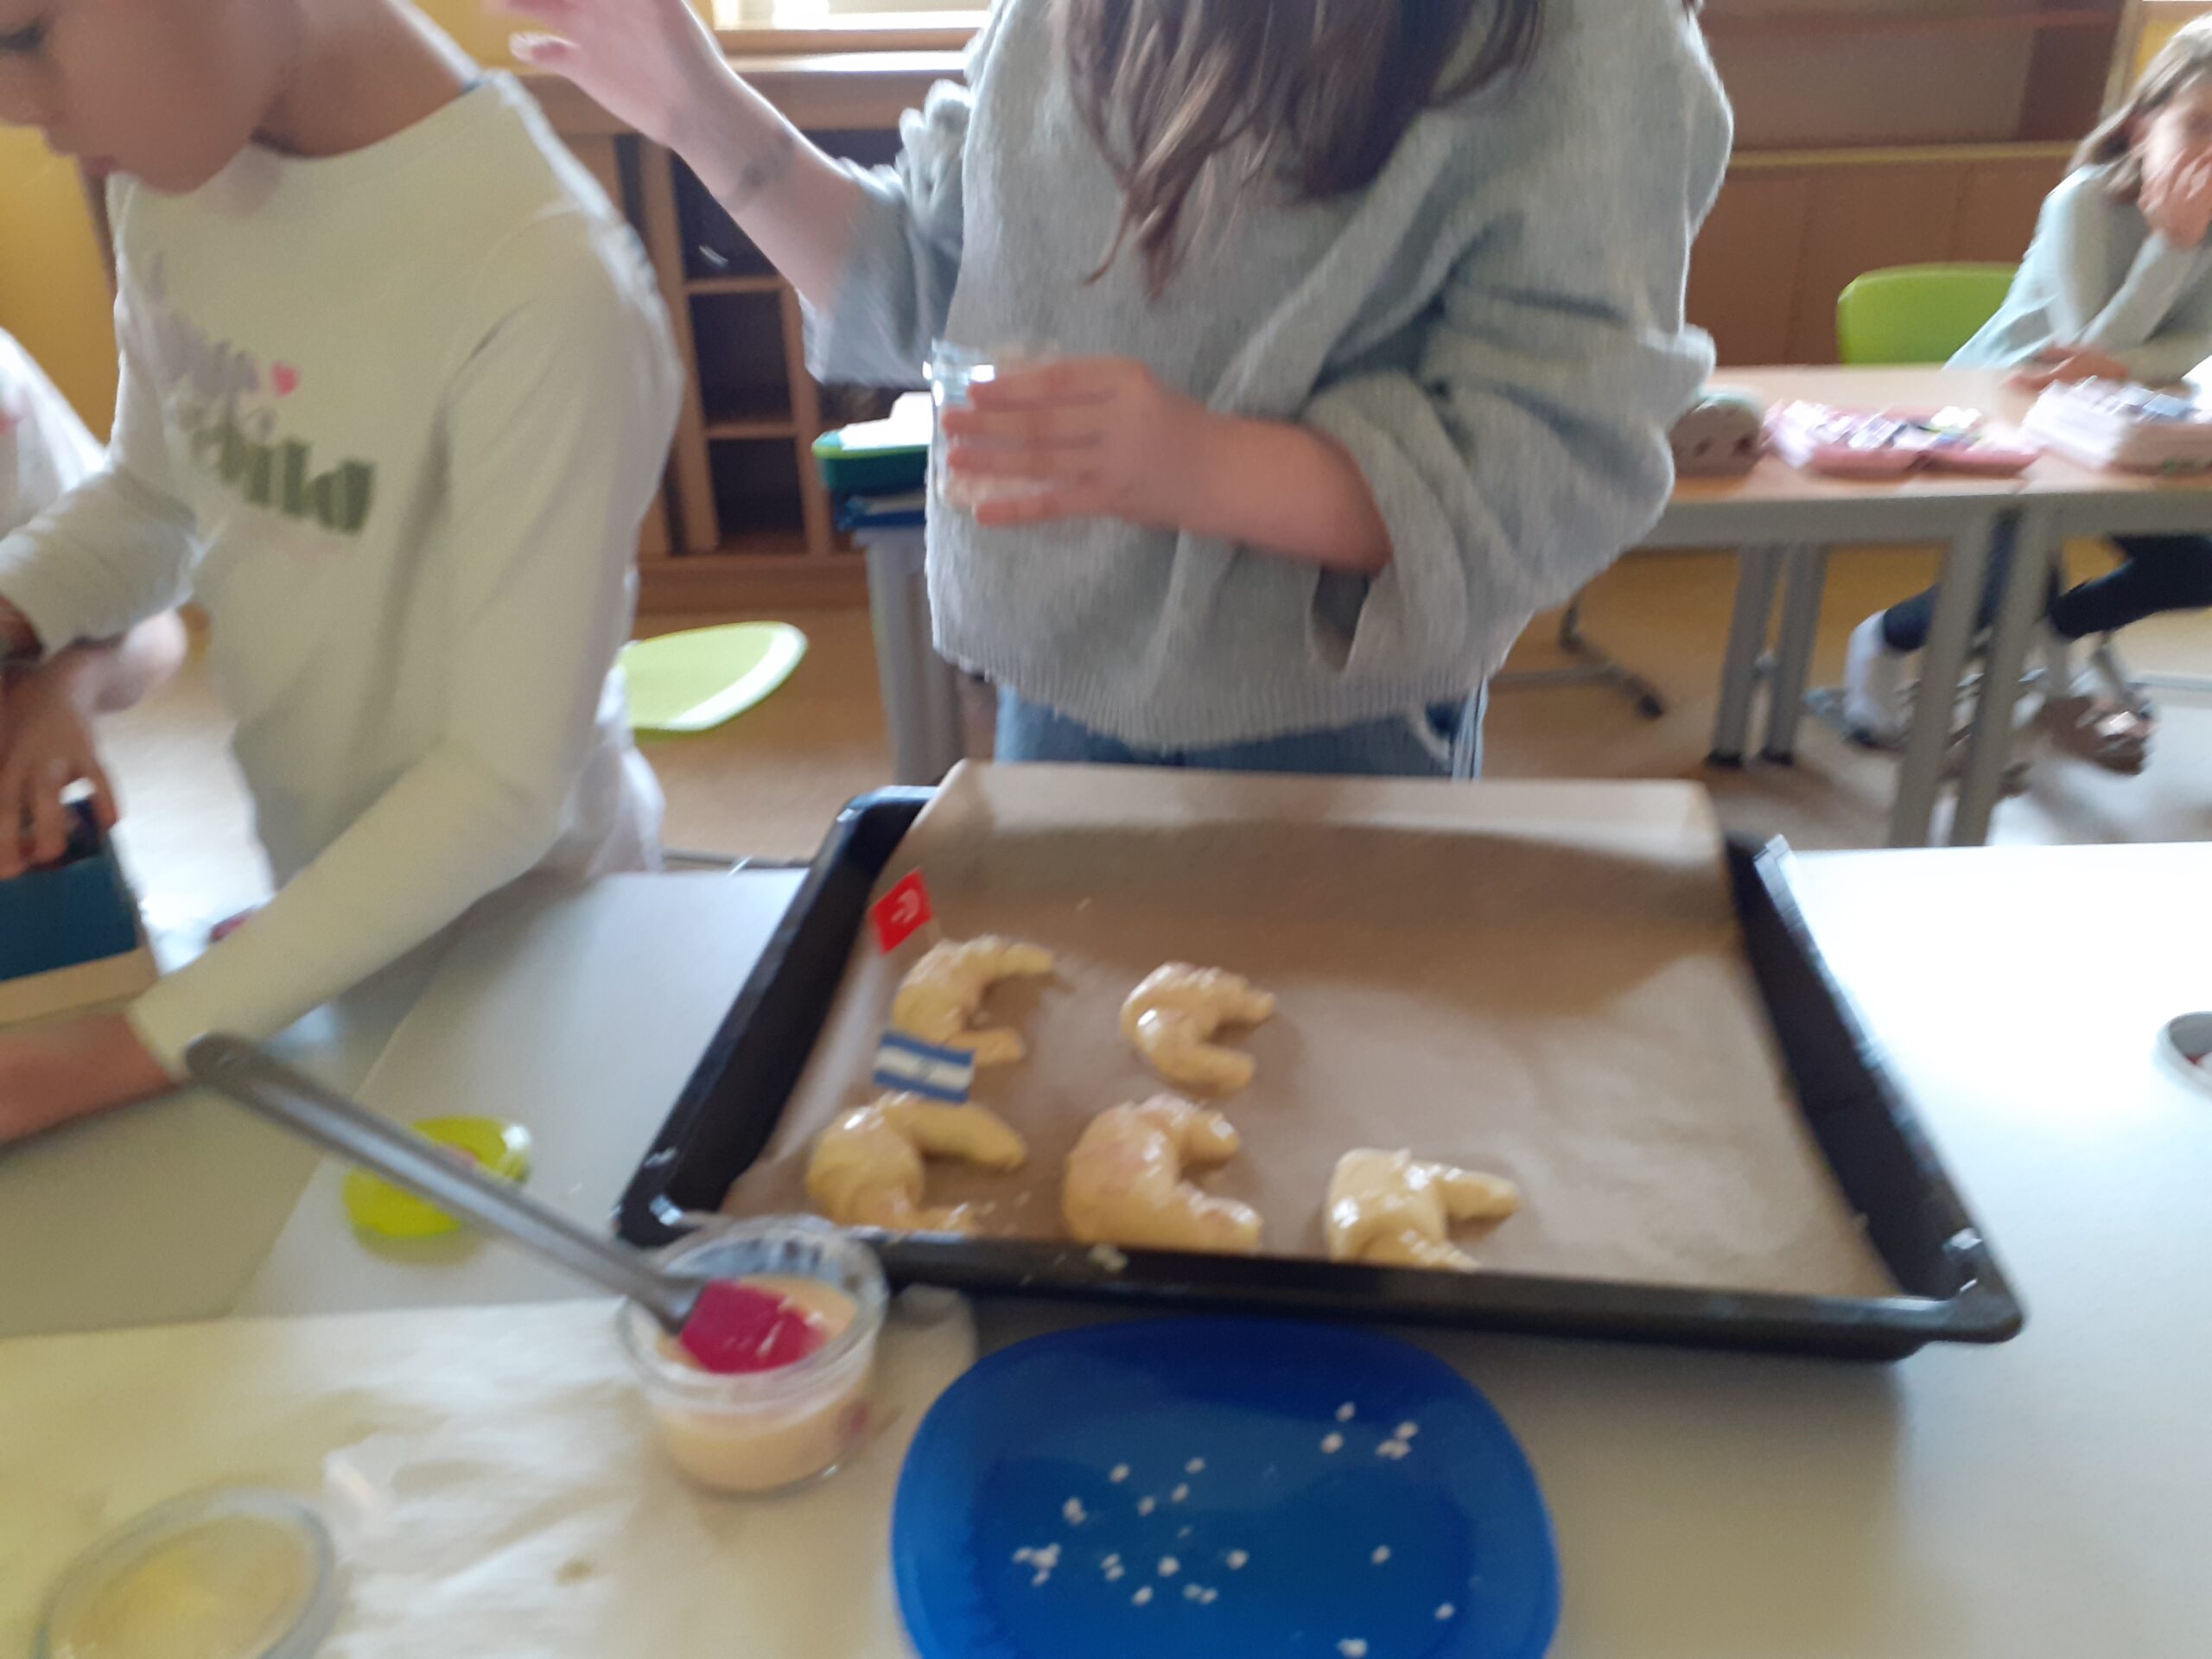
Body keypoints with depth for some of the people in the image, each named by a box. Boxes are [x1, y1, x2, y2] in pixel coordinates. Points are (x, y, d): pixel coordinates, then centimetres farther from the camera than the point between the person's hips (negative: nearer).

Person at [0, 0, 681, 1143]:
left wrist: (144, 1046, -22)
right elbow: (154, 492, 6)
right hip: (318, 877, 6)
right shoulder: (171, 170, -9)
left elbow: (507, 783, -26)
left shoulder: (544, 289, -32)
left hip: (510, 908, -5)